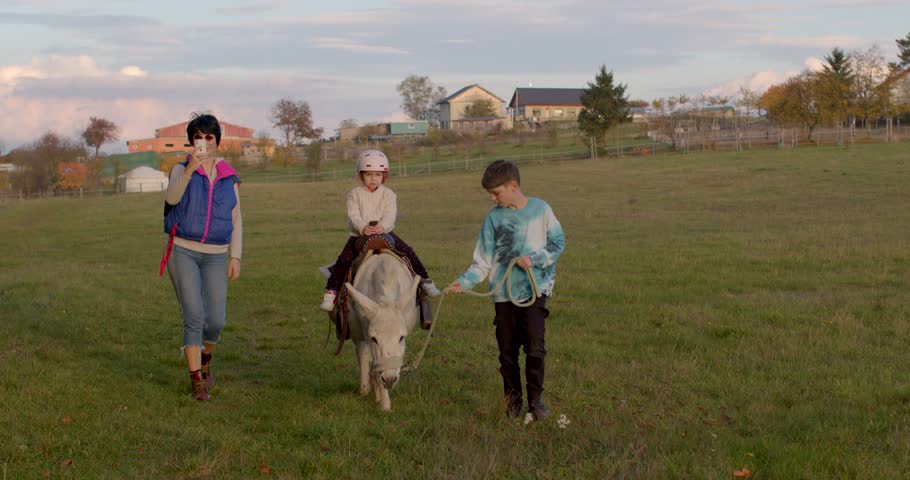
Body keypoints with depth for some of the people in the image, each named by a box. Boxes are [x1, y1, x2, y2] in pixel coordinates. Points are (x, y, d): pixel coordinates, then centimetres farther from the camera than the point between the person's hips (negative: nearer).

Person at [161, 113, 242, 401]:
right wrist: (189, 170, -34)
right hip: (183, 252, -2)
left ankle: (205, 362, 31)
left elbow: (236, 220, 12)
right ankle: (197, 382, -6)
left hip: (216, 256, 2)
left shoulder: (229, 178, 10)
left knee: (216, 321, -1)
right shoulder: (181, 170, 3)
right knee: (194, 317, -11)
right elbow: (172, 198, -19)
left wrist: (235, 257, 4)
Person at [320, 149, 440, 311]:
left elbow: (390, 215, -9)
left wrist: (382, 226, -32)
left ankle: (426, 281, 4)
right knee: (344, 260, -18)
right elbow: (353, 215, -10)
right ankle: (331, 292, -9)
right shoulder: (354, 194, 1)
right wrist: (363, 227, -31)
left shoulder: (388, 194, 4)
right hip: (359, 234, -1)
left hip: (384, 232, 1)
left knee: (408, 252, -10)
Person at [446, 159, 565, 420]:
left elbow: (558, 242, 4)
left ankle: (536, 399, -2)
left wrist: (534, 258, -12)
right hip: (504, 293, 2)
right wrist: (464, 282, -11)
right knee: (507, 351, 7)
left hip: (535, 290, -2)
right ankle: (512, 399, 23)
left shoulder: (541, 209, 0)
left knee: (535, 346, -14)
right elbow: (483, 261, 3)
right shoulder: (494, 217, 2)